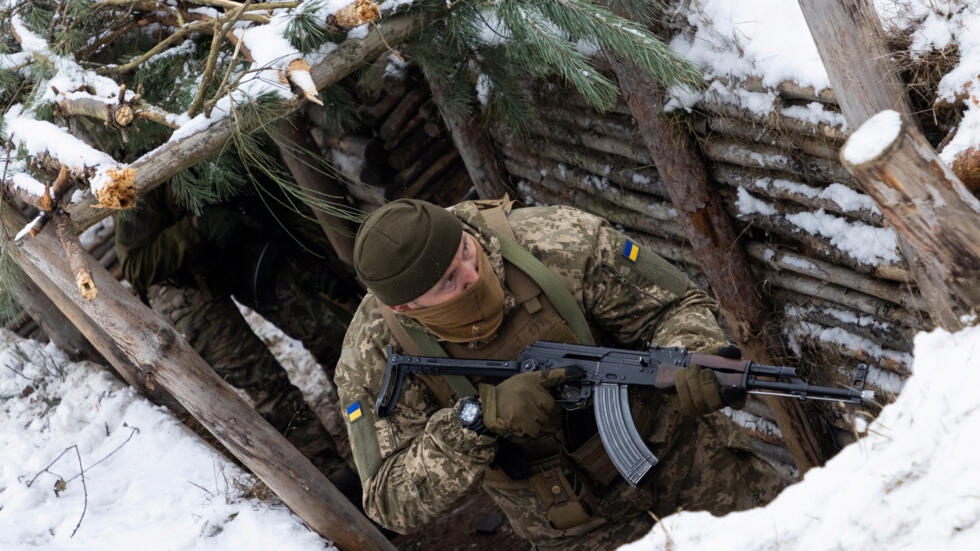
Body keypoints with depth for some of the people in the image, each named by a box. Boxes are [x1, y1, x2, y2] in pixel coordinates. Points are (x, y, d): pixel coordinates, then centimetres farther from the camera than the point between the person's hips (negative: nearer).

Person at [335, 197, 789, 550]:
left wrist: (690, 359, -39)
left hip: (677, 449, 0)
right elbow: (393, 503, -25)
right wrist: (477, 419, -40)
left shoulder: (557, 244, -26)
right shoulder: (375, 358, -23)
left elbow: (675, 306, -15)